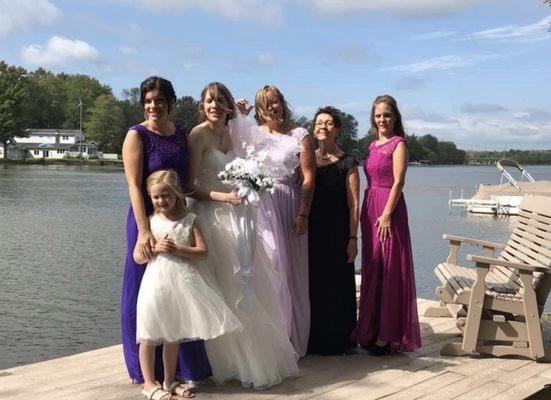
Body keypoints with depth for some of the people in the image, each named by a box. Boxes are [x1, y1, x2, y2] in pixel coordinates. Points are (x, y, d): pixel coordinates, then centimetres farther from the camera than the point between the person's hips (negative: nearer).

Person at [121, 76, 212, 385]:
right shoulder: (137, 135, -8)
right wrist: (144, 231, -22)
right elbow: (134, 186, -15)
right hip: (148, 219, -5)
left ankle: (185, 365, 25)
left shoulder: (182, 133, 8)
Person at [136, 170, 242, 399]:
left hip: (183, 284, 2)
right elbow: (137, 257, 1)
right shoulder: (150, 222, 1)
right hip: (157, 283, -2)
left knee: (173, 335, 14)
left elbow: (202, 251, -4)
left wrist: (177, 249, -15)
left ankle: (170, 381, 27)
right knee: (150, 336, 2)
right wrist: (156, 248, -15)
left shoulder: (189, 220, 4)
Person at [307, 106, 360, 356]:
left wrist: (353, 238, -11)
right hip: (311, 232, 3)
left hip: (338, 233, -3)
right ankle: (314, 339, 19)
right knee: (313, 285, 7)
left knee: (337, 285, 3)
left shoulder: (347, 163, -2)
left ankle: (338, 339, 16)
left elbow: (354, 204, -6)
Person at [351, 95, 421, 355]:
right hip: (369, 208, 8)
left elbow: (398, 181, -13)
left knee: (390, 269, -4)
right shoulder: (372, 145, 17)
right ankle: (372, 329, 18)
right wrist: (365, 212, 10)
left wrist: (387, 214, -20)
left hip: (389, 208, -8)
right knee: (372, 269, 10)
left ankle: (388, 334, 2)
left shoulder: (398, 144, -5)